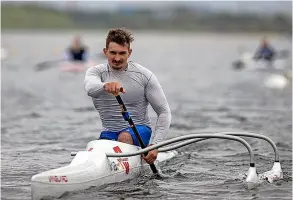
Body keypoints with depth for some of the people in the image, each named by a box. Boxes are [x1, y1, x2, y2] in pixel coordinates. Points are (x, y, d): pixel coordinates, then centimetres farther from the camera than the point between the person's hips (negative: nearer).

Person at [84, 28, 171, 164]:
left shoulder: (144, 75, -7)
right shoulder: (96, 71, -4)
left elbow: (164, 112, -6)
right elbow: (90, 88, -31)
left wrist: (154, 145, -18)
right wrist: (105, 86, -56)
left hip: (140, 131, -2)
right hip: (109, 133, 3)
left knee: (124, 137, -35)